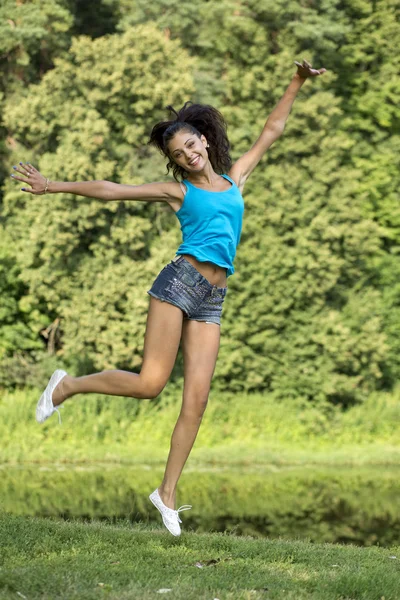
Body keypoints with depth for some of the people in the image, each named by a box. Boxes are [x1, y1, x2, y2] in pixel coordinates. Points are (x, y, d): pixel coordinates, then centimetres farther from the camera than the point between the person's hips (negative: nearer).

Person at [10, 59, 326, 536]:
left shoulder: (234, 179, 19)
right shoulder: (178, 191, 8)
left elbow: (271, 131, 26)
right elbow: (110, 190, 6)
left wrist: (296, 83, 23)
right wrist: (53, 187, 4)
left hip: (212, 302, 4)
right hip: (180, 282, -4)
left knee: (196, 399, -3)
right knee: (149, 383, -15)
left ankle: (167, 493, 3)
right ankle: (67, 385, 8)